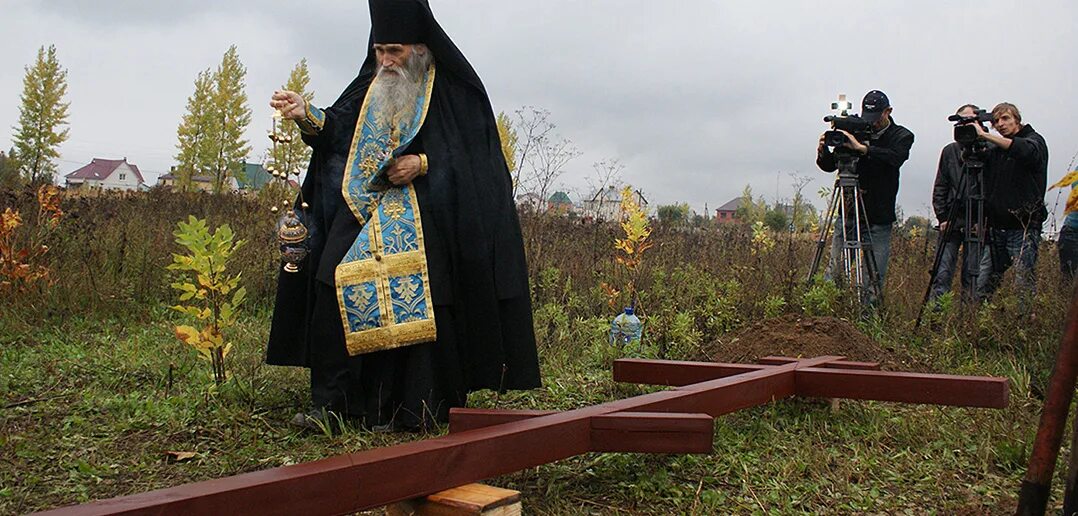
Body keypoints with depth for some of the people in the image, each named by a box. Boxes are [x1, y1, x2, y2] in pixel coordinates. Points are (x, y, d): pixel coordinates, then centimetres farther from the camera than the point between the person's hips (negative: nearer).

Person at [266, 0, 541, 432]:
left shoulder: (451, 89, 1)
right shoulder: (371, 87, 15)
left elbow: (476, 154, -2)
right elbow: (337, 132, 5)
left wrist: (423, 163, -12)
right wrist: (307, 116, -14)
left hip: (425, 214, -4)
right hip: (365, 204, 5)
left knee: (413, 302, -15)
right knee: (335, 282, -12)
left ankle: (410, 409, -7)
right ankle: (334, 400, -8)